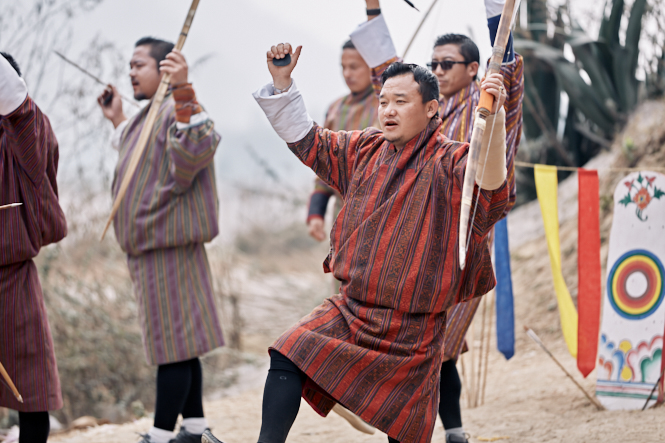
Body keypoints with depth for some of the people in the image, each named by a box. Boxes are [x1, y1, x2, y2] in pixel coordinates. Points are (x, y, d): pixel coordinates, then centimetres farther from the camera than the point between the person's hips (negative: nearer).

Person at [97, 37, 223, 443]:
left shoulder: (178, 110, -13)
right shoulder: (150, 115, 20)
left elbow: (196, 150, -35)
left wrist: (182, 90, -46)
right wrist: (118, 121, 37)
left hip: (168, 246, -11)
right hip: (151, 245, 11)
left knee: (173, 342, -6)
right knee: (181, 341, 14)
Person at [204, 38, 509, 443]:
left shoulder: (450, 163, -13)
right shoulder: (364, 150, 7)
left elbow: (490, 185, -33)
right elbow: (307, 140, 19)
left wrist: (493, 119, -48)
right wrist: (283, 83, 9)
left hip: (410, 331, -5)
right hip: (351, 310, 5)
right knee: (289, 358, -15)